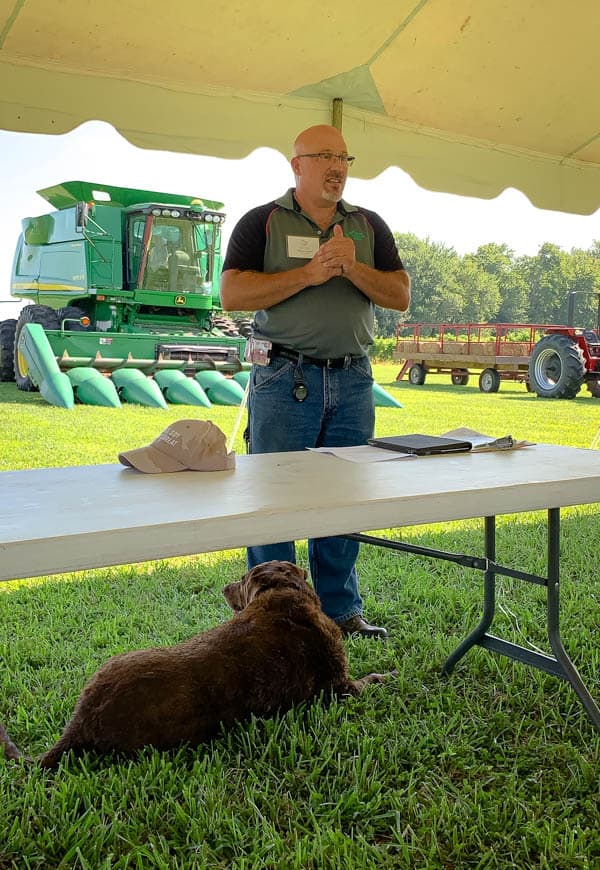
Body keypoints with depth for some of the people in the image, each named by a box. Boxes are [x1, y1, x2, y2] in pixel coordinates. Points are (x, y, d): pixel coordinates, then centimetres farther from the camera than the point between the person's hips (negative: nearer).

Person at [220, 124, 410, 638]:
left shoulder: (370, 226, 15)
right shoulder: (262, 222, 4)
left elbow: (401, 296, 8)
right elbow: (232, 294, -9)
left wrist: (352, 268, -9)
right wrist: (311, 273, -15)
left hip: (353, 381, 4)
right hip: (284, 381, -3)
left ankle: (342, 610, 21)